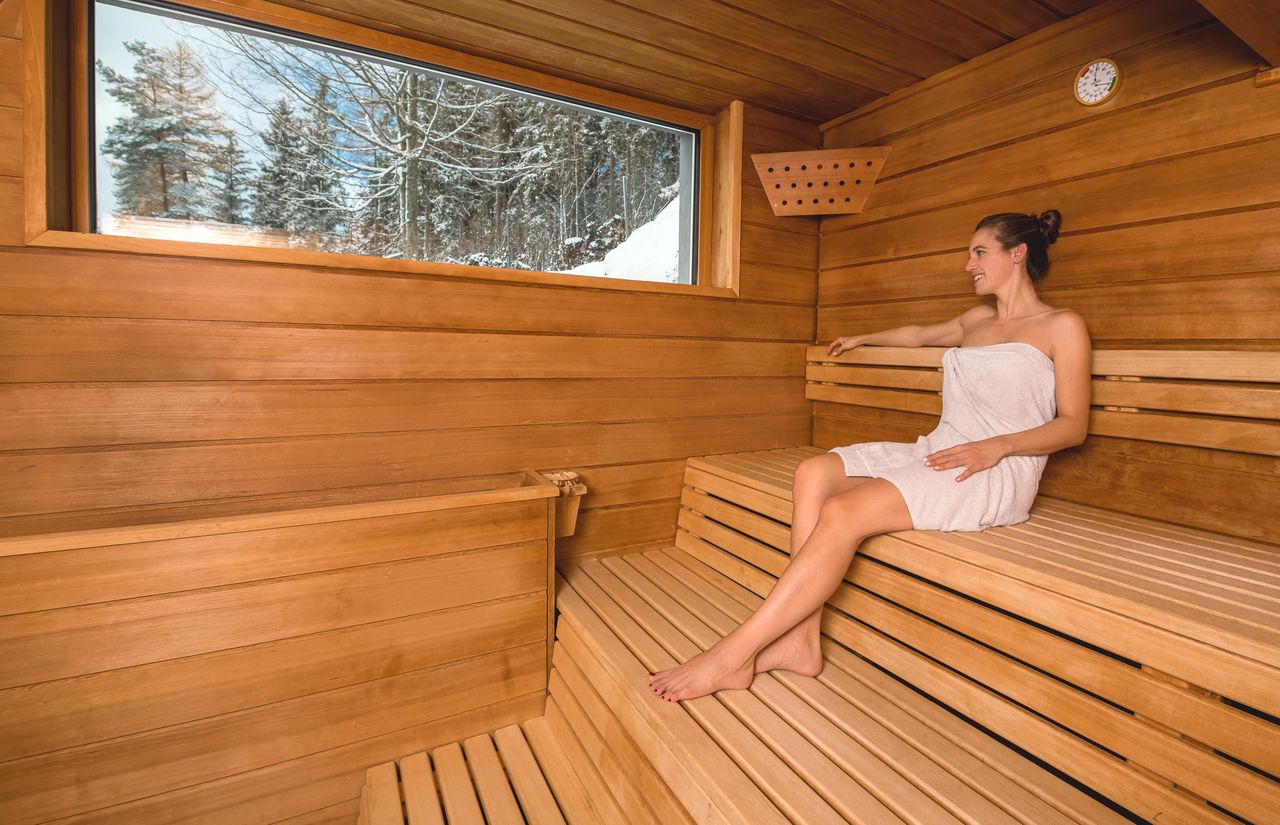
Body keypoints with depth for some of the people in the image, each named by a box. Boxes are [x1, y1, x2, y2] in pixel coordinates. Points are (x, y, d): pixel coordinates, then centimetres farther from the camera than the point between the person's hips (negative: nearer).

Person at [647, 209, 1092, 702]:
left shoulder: (1062, 326, 4)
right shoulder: (977, 320, 25)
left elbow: (1073, 425, -1)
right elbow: (918, 335, 44)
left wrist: (996, 446, -18)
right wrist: (863, 339, 55)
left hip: (998, 472, -7)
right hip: (935, 453, 7)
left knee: (844, 512, -31)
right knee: (814, 473, -21)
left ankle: (735, 654, -26)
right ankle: (802, 643, -24)